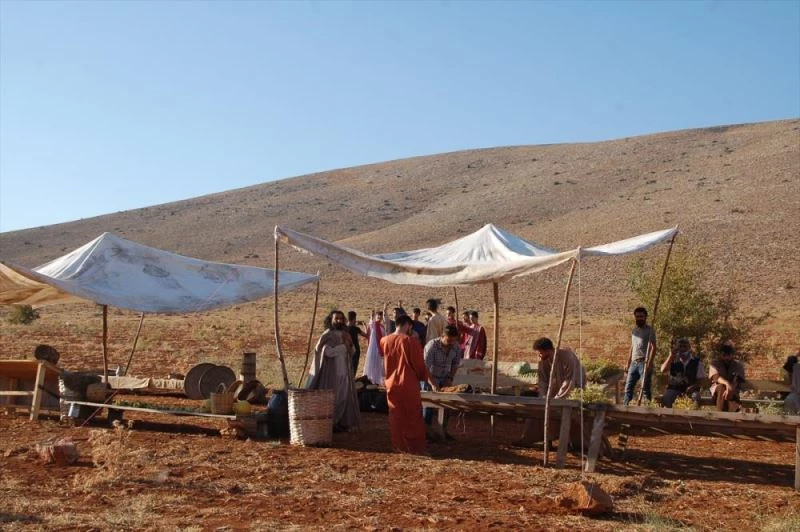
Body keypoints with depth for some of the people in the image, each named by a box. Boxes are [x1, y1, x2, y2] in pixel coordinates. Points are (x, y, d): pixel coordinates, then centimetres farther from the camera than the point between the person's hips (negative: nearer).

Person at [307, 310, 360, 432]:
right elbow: (329, 352, -21)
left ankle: (344, 422, 13)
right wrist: (343, 346, -18)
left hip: (344, 371, 6)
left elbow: (351, 353, 13)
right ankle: (331, 423, 3)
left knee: (345, 397, 6)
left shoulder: (345, 334, 11)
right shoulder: (327, 334, -8)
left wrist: (349, 344, -7)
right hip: (332, 371, -6)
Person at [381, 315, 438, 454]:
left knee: (396, 417, 13)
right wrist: (431, 382, 2)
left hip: (392, 385, 4)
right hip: (409, 385, -4)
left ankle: (399, 446, 15)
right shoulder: (411, 341, -13)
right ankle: (416, 447, 9)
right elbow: (420, 365, -8)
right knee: (414, 417, 6)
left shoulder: (384, 341, 0)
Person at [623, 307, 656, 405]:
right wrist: (628, 363, 18)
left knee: (645, 389, -6)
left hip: (644, 363, -7)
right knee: (628, 387, 5)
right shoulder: (634, 330, 18)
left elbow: (653, 347, -11)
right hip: (634, 363, 7)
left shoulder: (649, 330, -2)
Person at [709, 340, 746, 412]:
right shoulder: (715, 364, 5)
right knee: (721, 387, -35)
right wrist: (727, 383, -36)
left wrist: (730, 389, -34)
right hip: (717, 390, 0)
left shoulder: (738, 365, 5)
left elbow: (737, 381, -12)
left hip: (733, 392, 0)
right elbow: (716, 377, -15)